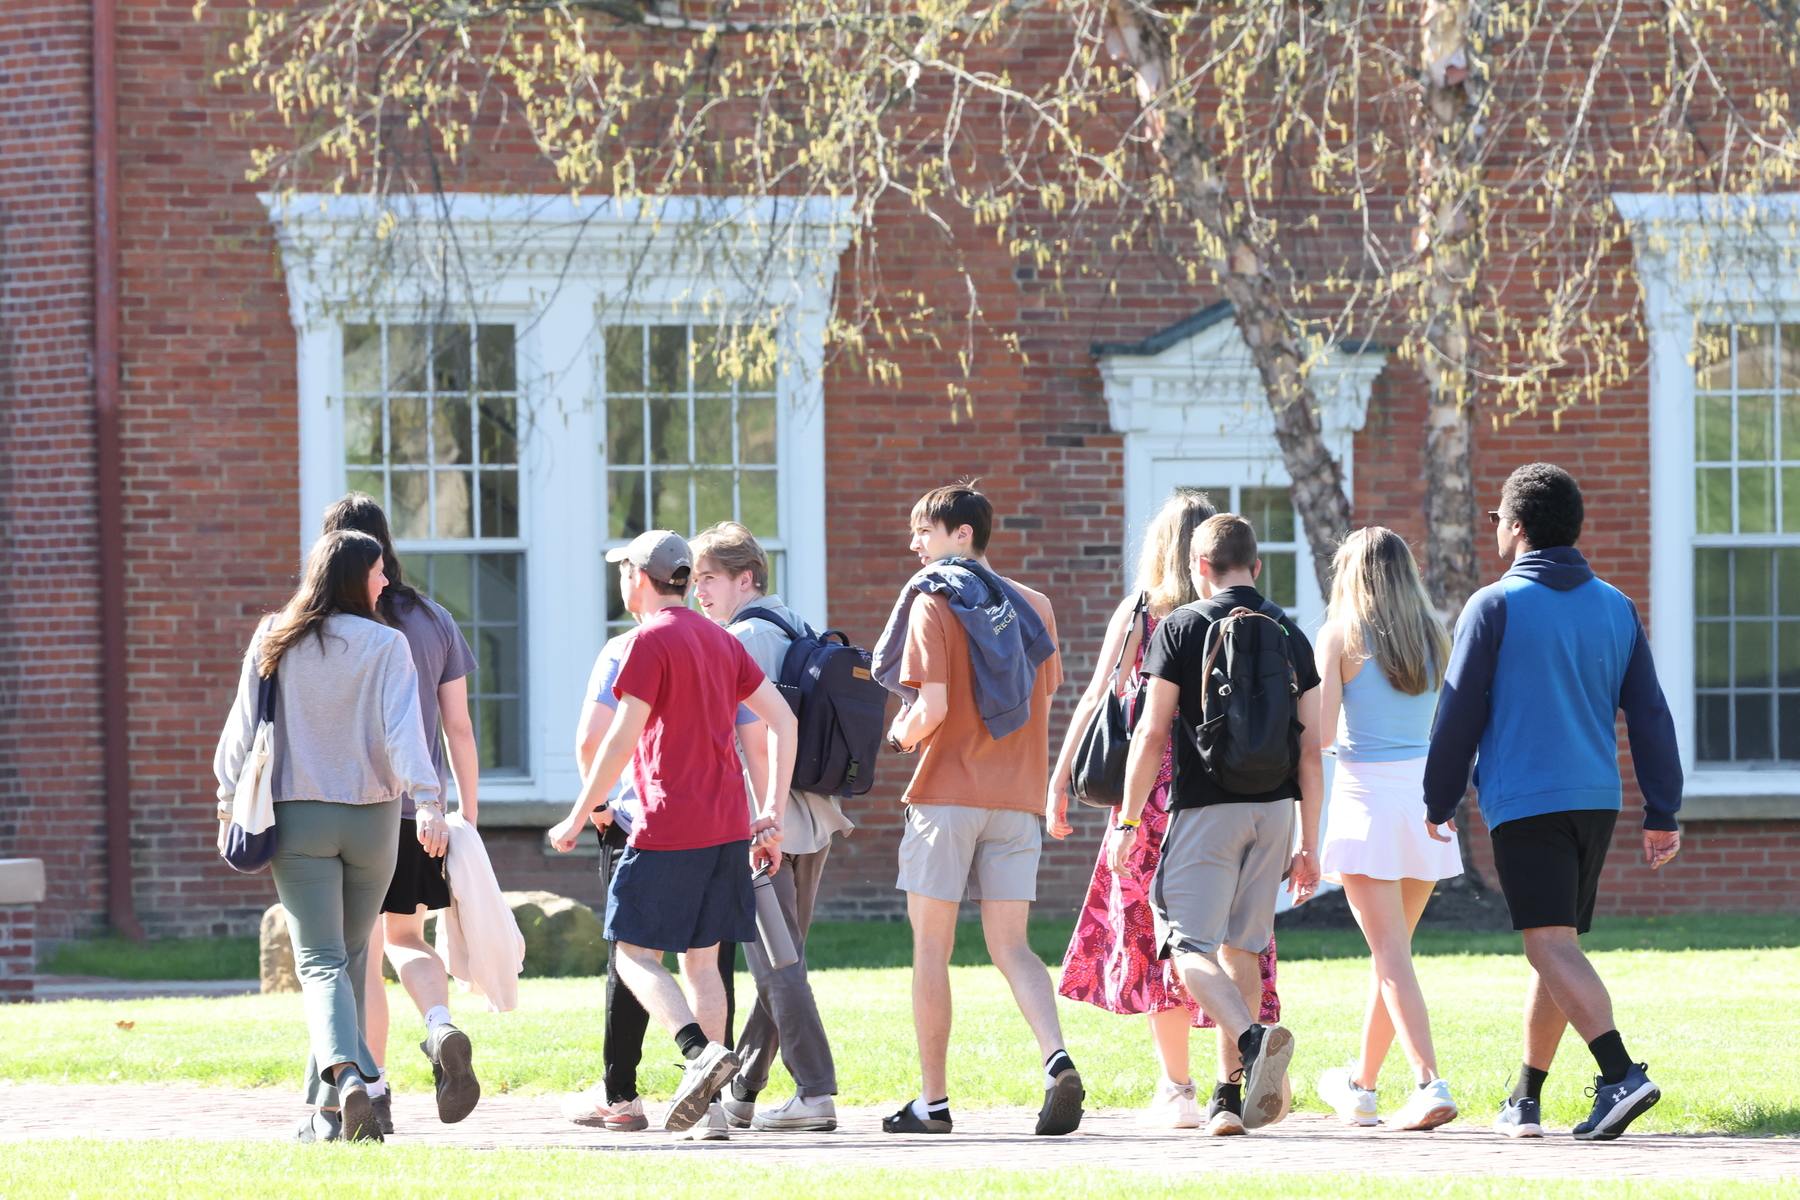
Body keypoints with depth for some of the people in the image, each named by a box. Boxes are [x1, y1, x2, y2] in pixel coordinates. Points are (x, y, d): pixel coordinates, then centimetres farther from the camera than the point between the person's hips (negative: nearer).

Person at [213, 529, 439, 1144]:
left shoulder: (274, 641, 2)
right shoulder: (385, 645, -5)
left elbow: (243, 727, 5)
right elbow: (403, 729, -15)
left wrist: (230, 802, 12)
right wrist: (426, 801, -19)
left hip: (298, 817, 0)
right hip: (371, 817, 0)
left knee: (321, 961, -4)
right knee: (351, 958, 14)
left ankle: (346, 1074, -31)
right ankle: (327, 1112, 17)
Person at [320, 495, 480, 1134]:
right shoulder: (434, 621, 5)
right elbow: (459, 728, 6)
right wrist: (467, 818, 10)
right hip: (421, 813, 3)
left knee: (362, 956, 5)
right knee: (406, 938, 19)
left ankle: (373, 1090, 4)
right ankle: (442, 1028, -7)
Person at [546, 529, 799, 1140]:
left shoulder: (653, 639, -8)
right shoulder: (721, 641, 15)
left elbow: (623, 737, -14)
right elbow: (782, 721, 12)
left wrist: (581, 814, -6)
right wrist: (773, 817, 13)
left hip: (669, 829, -7)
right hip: (727, 828, 7)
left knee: (636, 955, -2)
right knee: (700, 959, 10)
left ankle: (700, 1050, -25)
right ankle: (708, 1105, 4)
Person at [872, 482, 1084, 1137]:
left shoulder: (933, 602, -8)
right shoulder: (1032, 606, 10)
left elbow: (932, 705, -16)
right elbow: (1045, 694, 15)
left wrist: (901, 734, 3)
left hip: (947, 791, -5)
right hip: (1017, 796, 5)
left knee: (931, 943, 5)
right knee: (1011, 947, 5)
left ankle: (933, 1100, 7)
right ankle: (1058, 1062, -20)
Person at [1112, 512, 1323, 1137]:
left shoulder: (1182, 627, -3)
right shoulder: (1290, 634, 10)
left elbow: (1152, 734, -6)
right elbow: (1310, 748, 8)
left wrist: (1127, 821, 0)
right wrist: (1309, 844, 13)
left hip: (1205, 806, -5)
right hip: (1273, 807, 5)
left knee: (1191, 946, -8)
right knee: (1241, 949, 13)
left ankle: (1254, 1037, -35)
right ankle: (1228, 1096, 13)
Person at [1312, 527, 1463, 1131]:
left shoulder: (1340, 636, -5)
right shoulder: (1434, 637, 8)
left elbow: (1321, 730, -8)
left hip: (1367, 793, -5)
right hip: (1426, 793, 5)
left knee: (1391, 955, -8)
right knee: (1392, 950, 17)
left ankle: (1430, 1083, -21)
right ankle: (1361, 1085, 29)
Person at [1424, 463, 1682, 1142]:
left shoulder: (1494, 607, -4)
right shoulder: (1615, 608, 11)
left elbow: (1459, 714, -3)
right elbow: (1650, 716, 10)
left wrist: (1439, 802, 8)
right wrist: (1661, 813, 12)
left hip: (1523, 803, -6)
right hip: (1595, 801, 6)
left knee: (1552, 946, -13)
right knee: (1556, 947, 16)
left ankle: (1622, 1075, -31)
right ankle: (1524, 1102, 22)